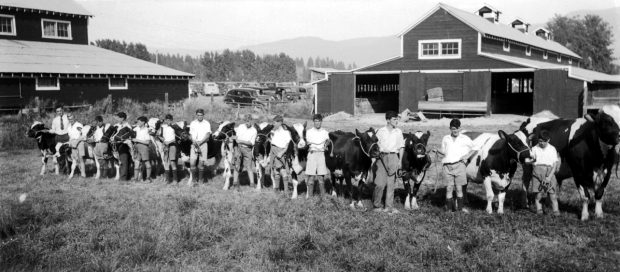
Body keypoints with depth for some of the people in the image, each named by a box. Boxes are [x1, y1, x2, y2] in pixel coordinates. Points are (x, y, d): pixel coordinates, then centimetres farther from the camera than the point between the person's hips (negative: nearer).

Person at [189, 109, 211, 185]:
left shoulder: (207, 123, 4)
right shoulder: (192, 123, 12)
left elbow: (208, 135, -3)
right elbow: (190, 134, 11)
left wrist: (200, 142, -13)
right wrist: (193, 141, -8)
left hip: (203, 143, -2)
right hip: (194, 144, 2)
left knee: (201, 162, -2)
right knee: (192, 162, -8)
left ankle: (200, 179, 9)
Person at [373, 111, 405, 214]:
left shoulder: (398, 132, 9)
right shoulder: (380, 131, 3)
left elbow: (401, 147, 12)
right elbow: (376, 145, 6)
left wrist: (400, 160, 5)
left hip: (394, 157, 2)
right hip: (382, 157, -2)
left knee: (391, 183, 3)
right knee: (380, 183, -6)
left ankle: (389, 207, 9)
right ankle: (376, 206, 9)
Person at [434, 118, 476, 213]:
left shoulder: (465, 138, 7)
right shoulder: (445, 139, 14)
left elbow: (475, 148, 13)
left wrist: (467, 156, 0)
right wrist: (437, 151, 2)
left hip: (459, 165, -1)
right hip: (447, 165, 2)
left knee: (459, 187, -1)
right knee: (449, 188, -1)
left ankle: (461, 207, 7)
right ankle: (449, 207, 5)